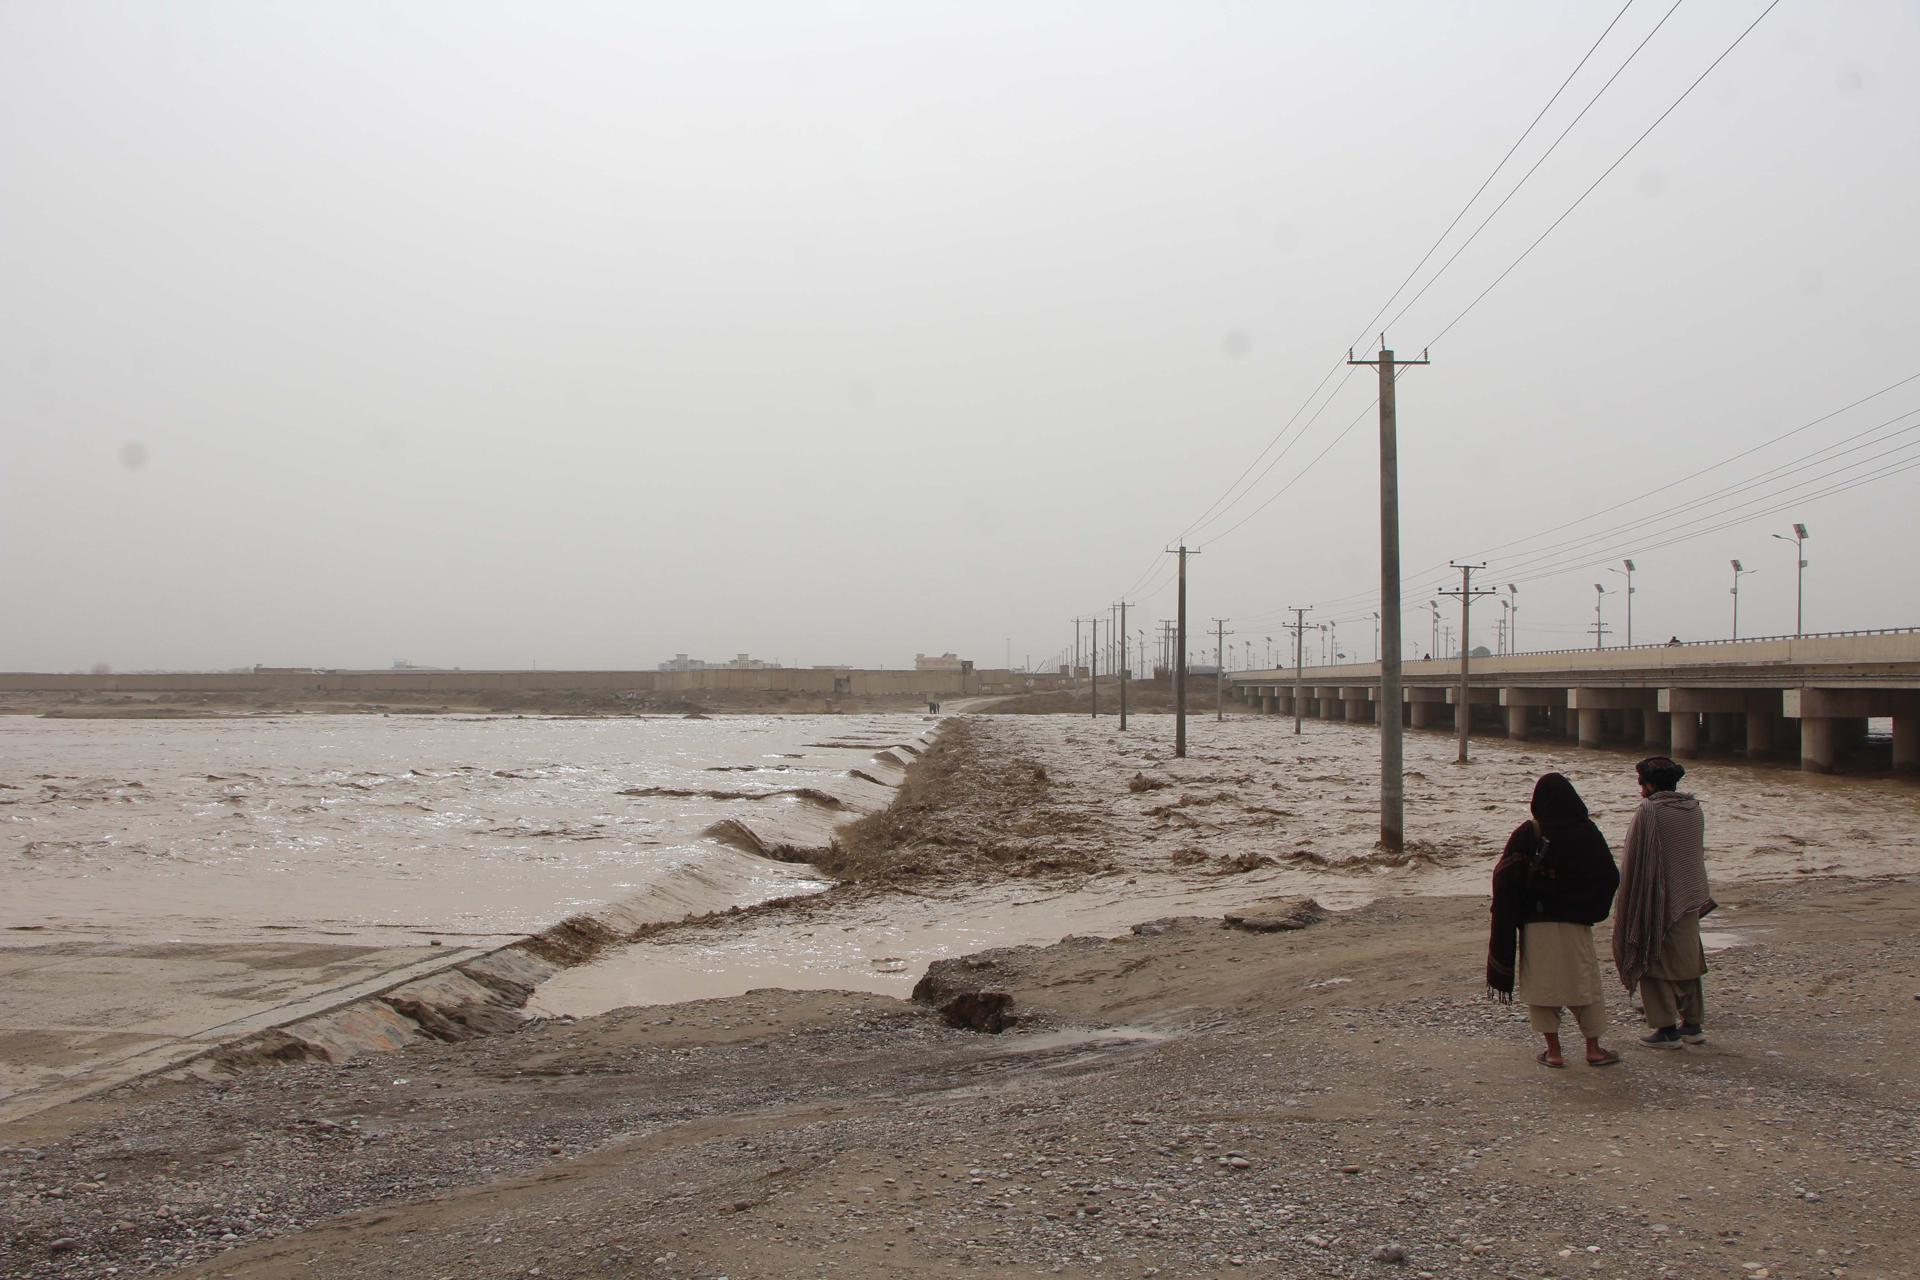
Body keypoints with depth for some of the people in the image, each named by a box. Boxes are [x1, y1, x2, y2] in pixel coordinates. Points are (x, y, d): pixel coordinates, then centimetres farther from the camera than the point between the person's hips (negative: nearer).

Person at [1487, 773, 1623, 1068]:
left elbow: (1506, 879, -12)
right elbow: (1609, 876, -3)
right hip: (1576, 923, 1)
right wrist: (1589, 909, 9)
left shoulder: (1526, 835, -8)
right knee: (1585, 984, 13)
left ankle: (1553, 1051, 10)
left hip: (1536, 922, -1)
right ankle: (1594, 1049, 18)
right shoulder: (1587, 833, -6)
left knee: (1541, 985, 9)